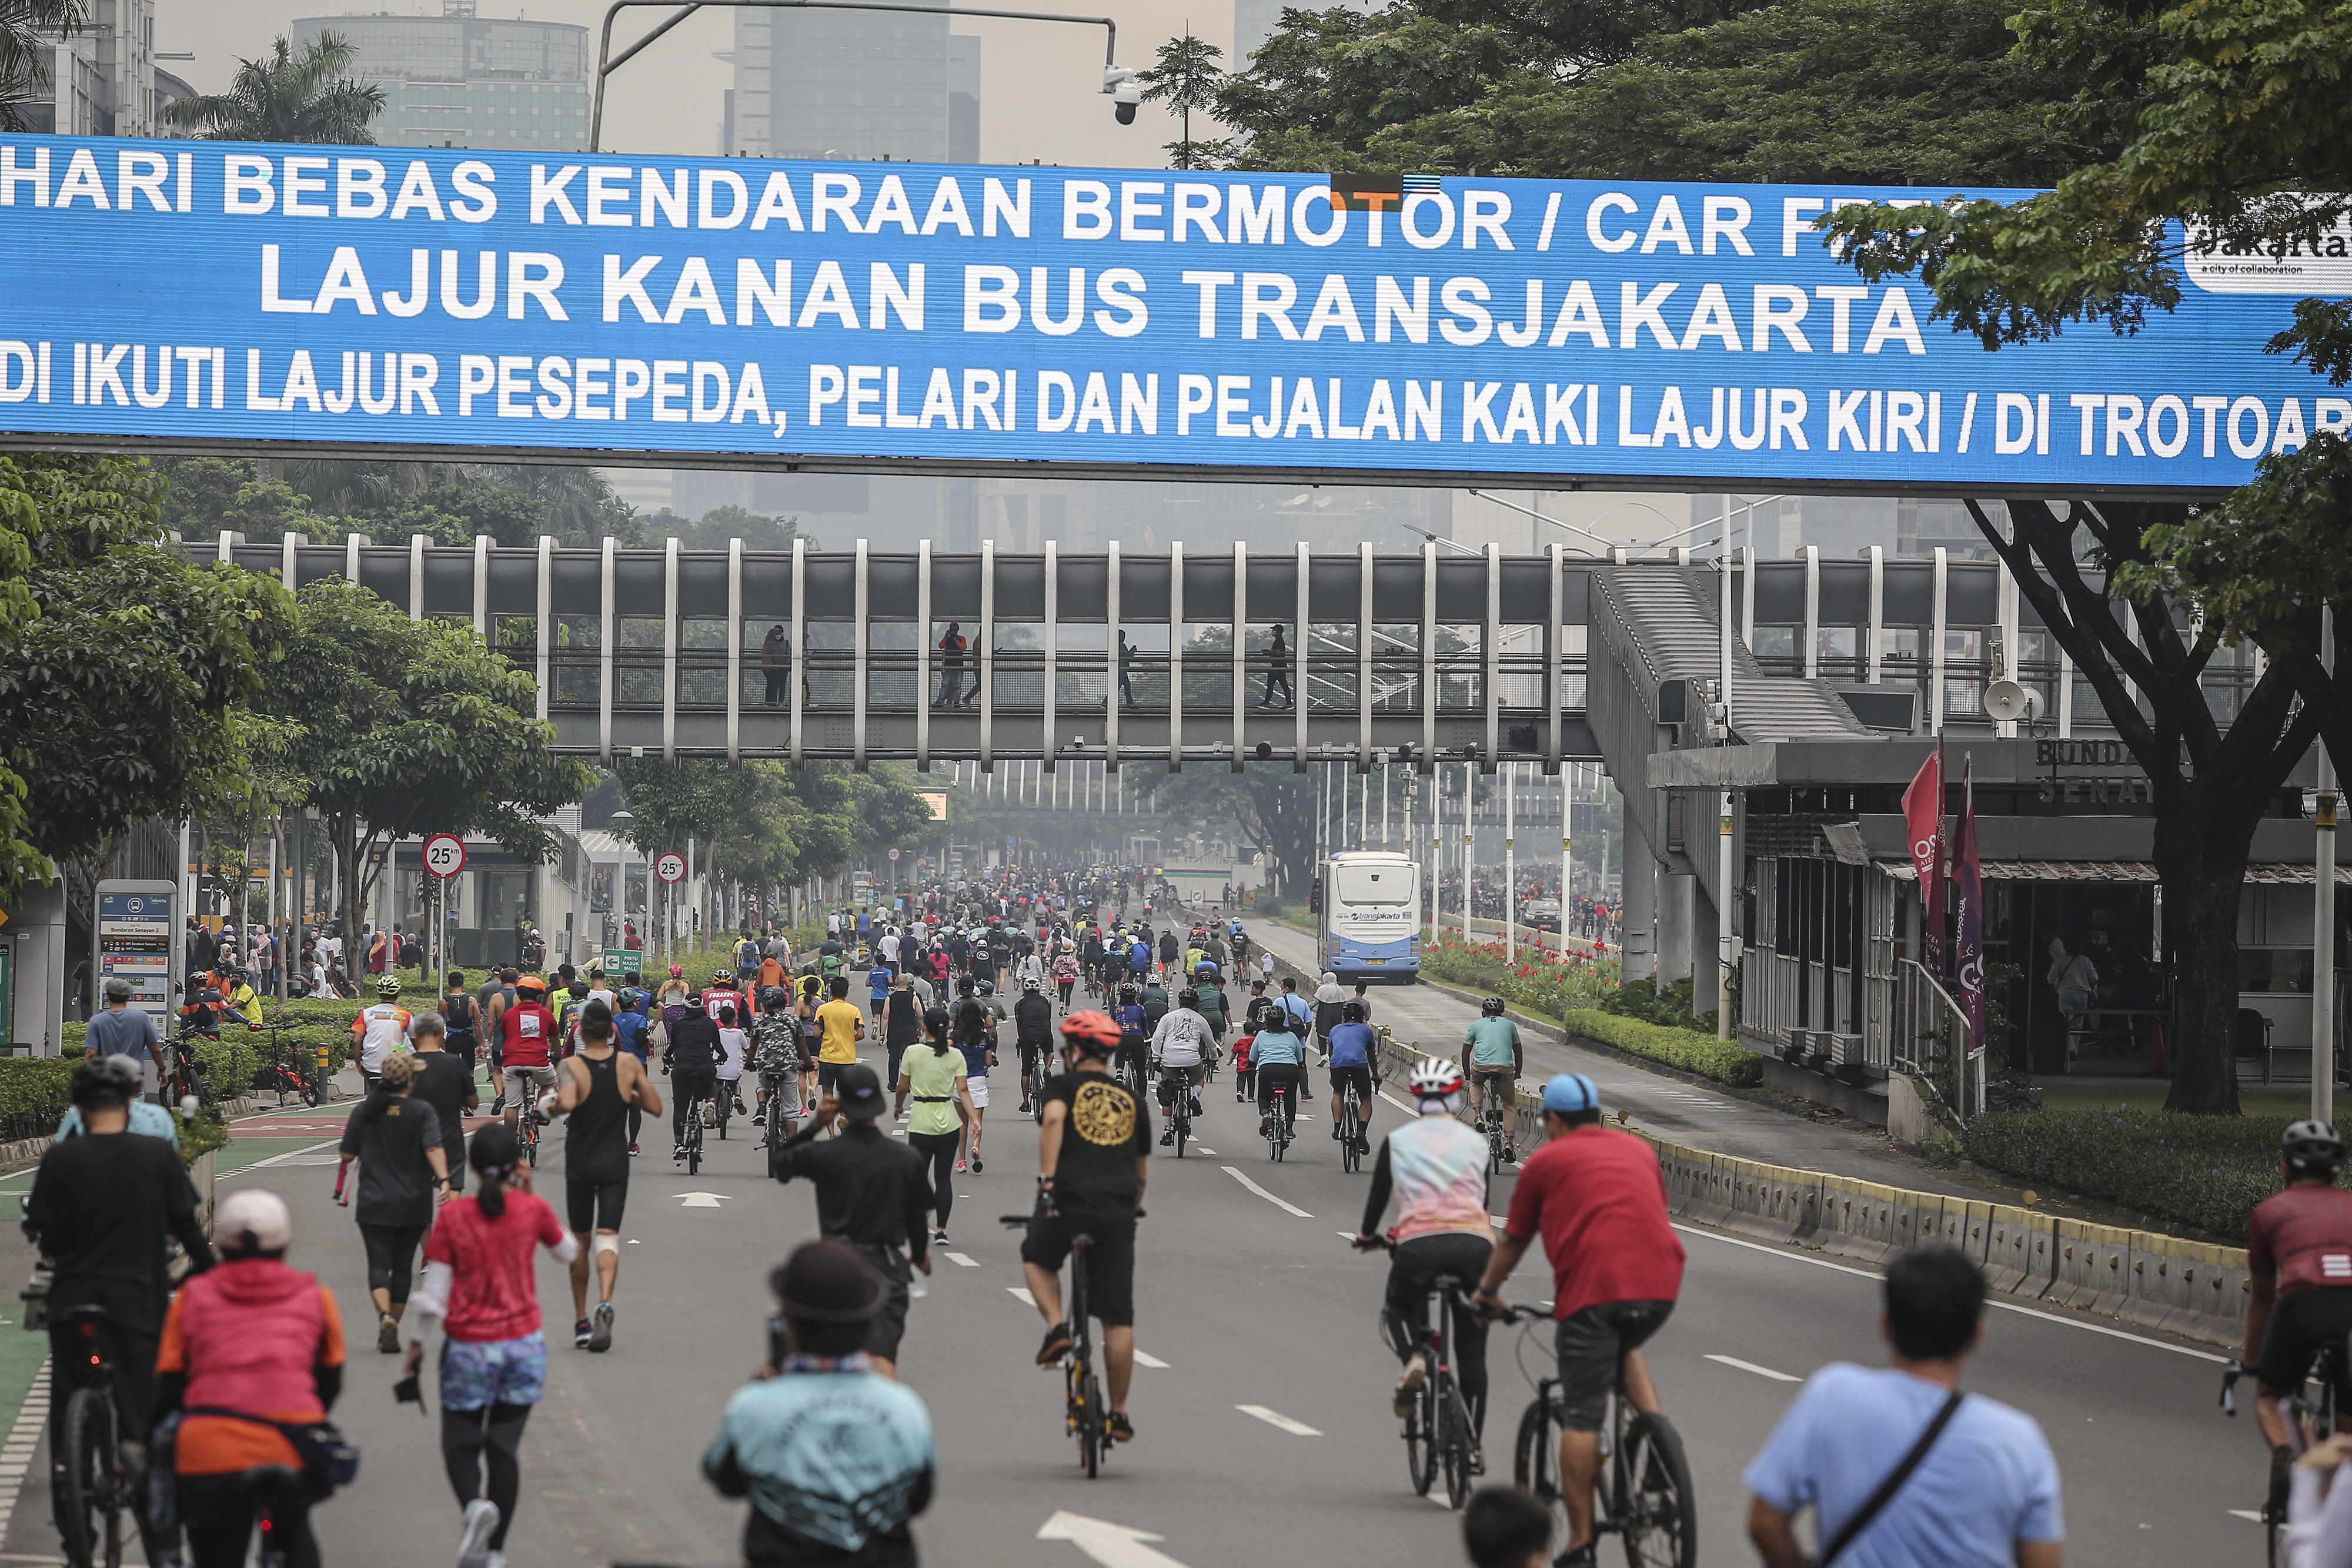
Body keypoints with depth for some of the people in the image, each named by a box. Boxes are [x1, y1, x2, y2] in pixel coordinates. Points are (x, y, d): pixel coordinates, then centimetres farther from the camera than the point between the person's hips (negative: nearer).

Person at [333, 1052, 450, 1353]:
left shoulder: (364, 1111, 1)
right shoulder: (422, 1112, -5)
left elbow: (347, 1154, 5)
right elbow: (434, 1148, -20)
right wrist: (443, 1180, -29)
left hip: (374, 1204, 0)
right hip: (413, 1204, 0)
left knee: (379, 1263, -3)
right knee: (402, 1266, 14)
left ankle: (385, 1316, -29)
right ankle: (393, 1328, 20)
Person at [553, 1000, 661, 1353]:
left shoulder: (571, 1066, -10)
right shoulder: (629, 1063, -3)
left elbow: (566, 1103, -28)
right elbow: (655, 1107, 2)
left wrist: (554, 1105, -7)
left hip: (579, 1164, 0)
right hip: (614, 1163, 0)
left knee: (581, 1242, 13)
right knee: (607, 1237, -6)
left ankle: (581, 1321, 19)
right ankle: (605, 1302, -33)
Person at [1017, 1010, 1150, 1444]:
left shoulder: (1064, 1086, 8)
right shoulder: (1133, 1101, 20)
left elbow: (1053, 1119, -15)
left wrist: (1046, 1181, -17)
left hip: (1067, 1202, -2)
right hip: (1118, 1213, 3)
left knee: (1036, 1259, 31)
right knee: (1118, 1319, 6)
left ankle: (1056, 1326, 8)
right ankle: (1118, 1415, 9)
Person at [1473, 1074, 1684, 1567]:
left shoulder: (1546, 1161, 13)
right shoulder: (1639, 1150, 25)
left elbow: (1513, 1241, 22)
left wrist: (1488, 1292, 39)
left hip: (1594, 1288, -4)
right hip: (1661, 1286, 4)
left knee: (1581, 1417, 1)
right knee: (1627, 1348, 34)